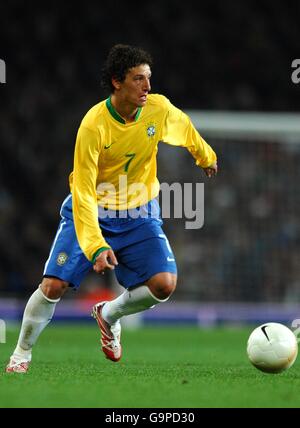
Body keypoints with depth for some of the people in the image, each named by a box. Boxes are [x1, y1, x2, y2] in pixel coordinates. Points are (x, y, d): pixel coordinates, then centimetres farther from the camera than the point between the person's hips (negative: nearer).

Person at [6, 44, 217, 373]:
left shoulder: (159, 109, -14)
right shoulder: (93, 126, -26)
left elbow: (185, 128, 13)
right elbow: (83, 193, -27)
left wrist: (206, 157, 31)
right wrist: (96, 246, -37)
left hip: (139, 213, 3)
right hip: (92, 211, -3)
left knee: (164, 285, -17)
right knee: (53, 286, -15)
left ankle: (110, 314, 14)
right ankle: (22, 353, 11)